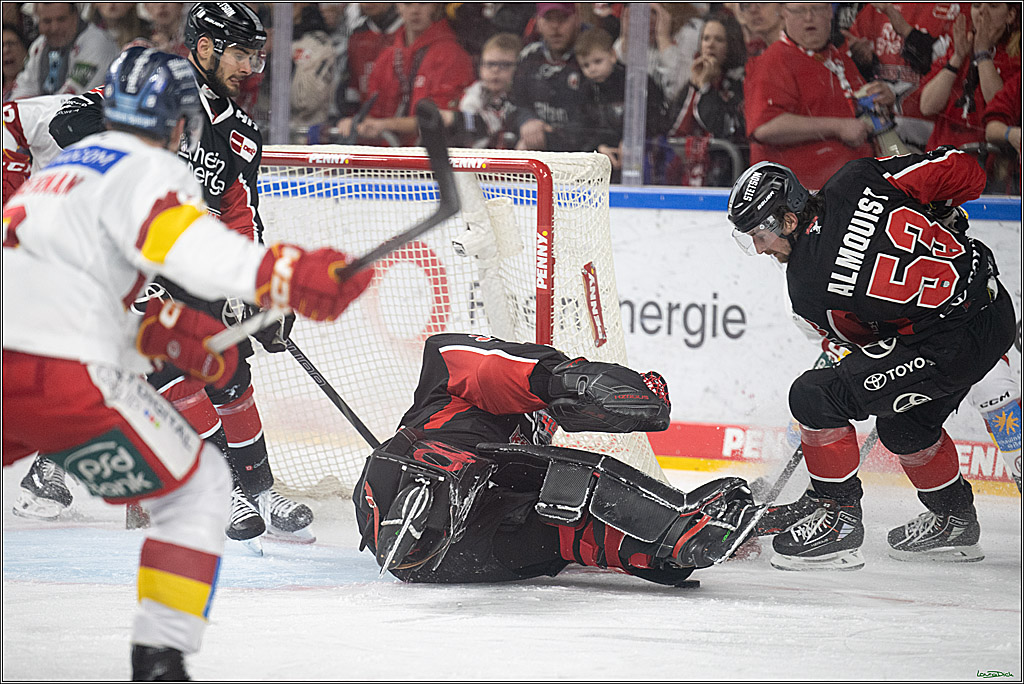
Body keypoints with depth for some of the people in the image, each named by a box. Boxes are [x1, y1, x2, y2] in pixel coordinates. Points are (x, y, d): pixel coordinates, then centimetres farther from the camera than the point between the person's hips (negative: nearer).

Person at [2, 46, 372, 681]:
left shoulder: (66, 164, 26)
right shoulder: (151, 170, 0)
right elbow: (180, 238, -22)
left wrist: (173, 332, 22)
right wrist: (283, 274, -34)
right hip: (64, 373, -7)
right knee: (199, 486, 9)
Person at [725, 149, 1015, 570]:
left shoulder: (807, 289, -12)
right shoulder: (854, 183, -1)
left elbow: (862, 338, 3)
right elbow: (962, 169, 2)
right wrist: (938, 219, 21)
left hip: (951, 344, -8)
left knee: (814, 395, -6)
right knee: (903, 424, 29)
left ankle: (838, 516, 7)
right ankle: (955, 523, 48)